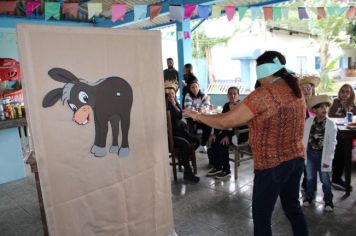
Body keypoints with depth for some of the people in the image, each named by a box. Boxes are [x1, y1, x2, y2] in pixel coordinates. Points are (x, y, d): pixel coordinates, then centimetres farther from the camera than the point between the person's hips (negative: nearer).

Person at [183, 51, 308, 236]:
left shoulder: (263, 94, -20)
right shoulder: (296, 91, 6)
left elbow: (225, 122, -19)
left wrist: (197, 115, -6)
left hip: (272, 165, -8)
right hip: (297, 159, 9)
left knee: (261, 215, 7)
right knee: (292, 206, 24)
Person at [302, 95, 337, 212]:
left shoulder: (331, 124, -12)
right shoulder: (309, 121, -5)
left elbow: (332, 143, -10)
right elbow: (304, 138, 1)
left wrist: (328, 159, -12)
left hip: (323, 155, -2)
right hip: (310, 153, 2)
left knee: (325, 180, 10)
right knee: (310, 177, 17)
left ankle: (328, 200, 28)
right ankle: (309, 196, 34)